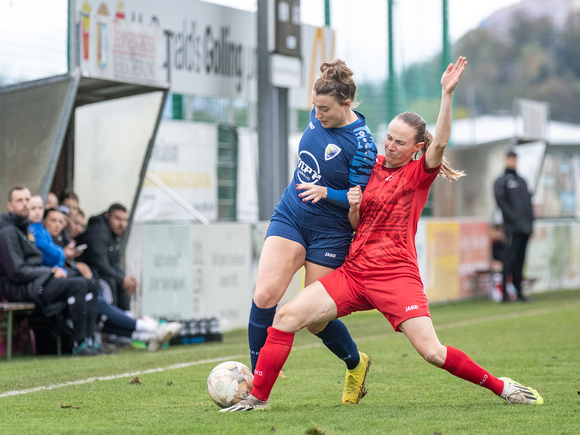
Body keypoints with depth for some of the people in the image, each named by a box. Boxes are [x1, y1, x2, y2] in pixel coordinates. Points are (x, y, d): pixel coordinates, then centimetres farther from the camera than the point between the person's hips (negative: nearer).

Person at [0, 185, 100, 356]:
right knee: (78, 285, -26)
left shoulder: (26, 228, 21)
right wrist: (51, 272, -12)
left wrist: (55, 270, 6)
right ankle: (79, 344, -26)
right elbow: (17, 272, -18)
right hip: (19, 289, -10)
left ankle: (90, 341, -12)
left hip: (38, 279, 10)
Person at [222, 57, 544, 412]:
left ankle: (502, 386, 5)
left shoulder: (419, 173, -1)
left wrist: (447, 93, -31)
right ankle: (258, 397, -1)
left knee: (432, 352, -16)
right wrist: (353, 207, -2)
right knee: (286, 316, -9)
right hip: (353, 272, 5)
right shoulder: (371, 167, 14)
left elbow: (440, 142, -23)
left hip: (396, 275, -5)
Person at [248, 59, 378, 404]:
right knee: (265, 295, -14)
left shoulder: (362, 144, -20)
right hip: (290, 217, 5)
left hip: (329, 234, -5)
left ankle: (356, 365, 35)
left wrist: (325, 193, -31)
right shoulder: (319, 116, -2)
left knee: (315, 319, 3)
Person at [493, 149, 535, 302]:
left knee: (520, 260, 9)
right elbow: (501, 201, -9)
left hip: (525, 227, 7)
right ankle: (505, 293, -12)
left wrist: (530, 220, 12)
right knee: (510, 259, -12)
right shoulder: (501, 181, 1)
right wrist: (513, 217, -17)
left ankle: (519, 292, 12)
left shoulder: (522, 181, 23)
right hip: (513, 227, -7)